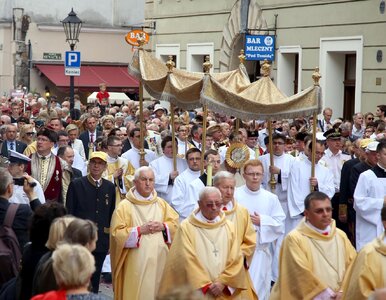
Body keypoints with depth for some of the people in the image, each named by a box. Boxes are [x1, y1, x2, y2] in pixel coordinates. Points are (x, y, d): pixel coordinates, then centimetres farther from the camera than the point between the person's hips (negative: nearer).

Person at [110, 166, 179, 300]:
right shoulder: (124, 206, -3)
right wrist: (140, 230, -15)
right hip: (136, 263, -4)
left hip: (159, 260, 4)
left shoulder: (161, 203, 12)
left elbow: (175, 223, 12)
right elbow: (117, 233, -9)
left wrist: (162, 226, -6)